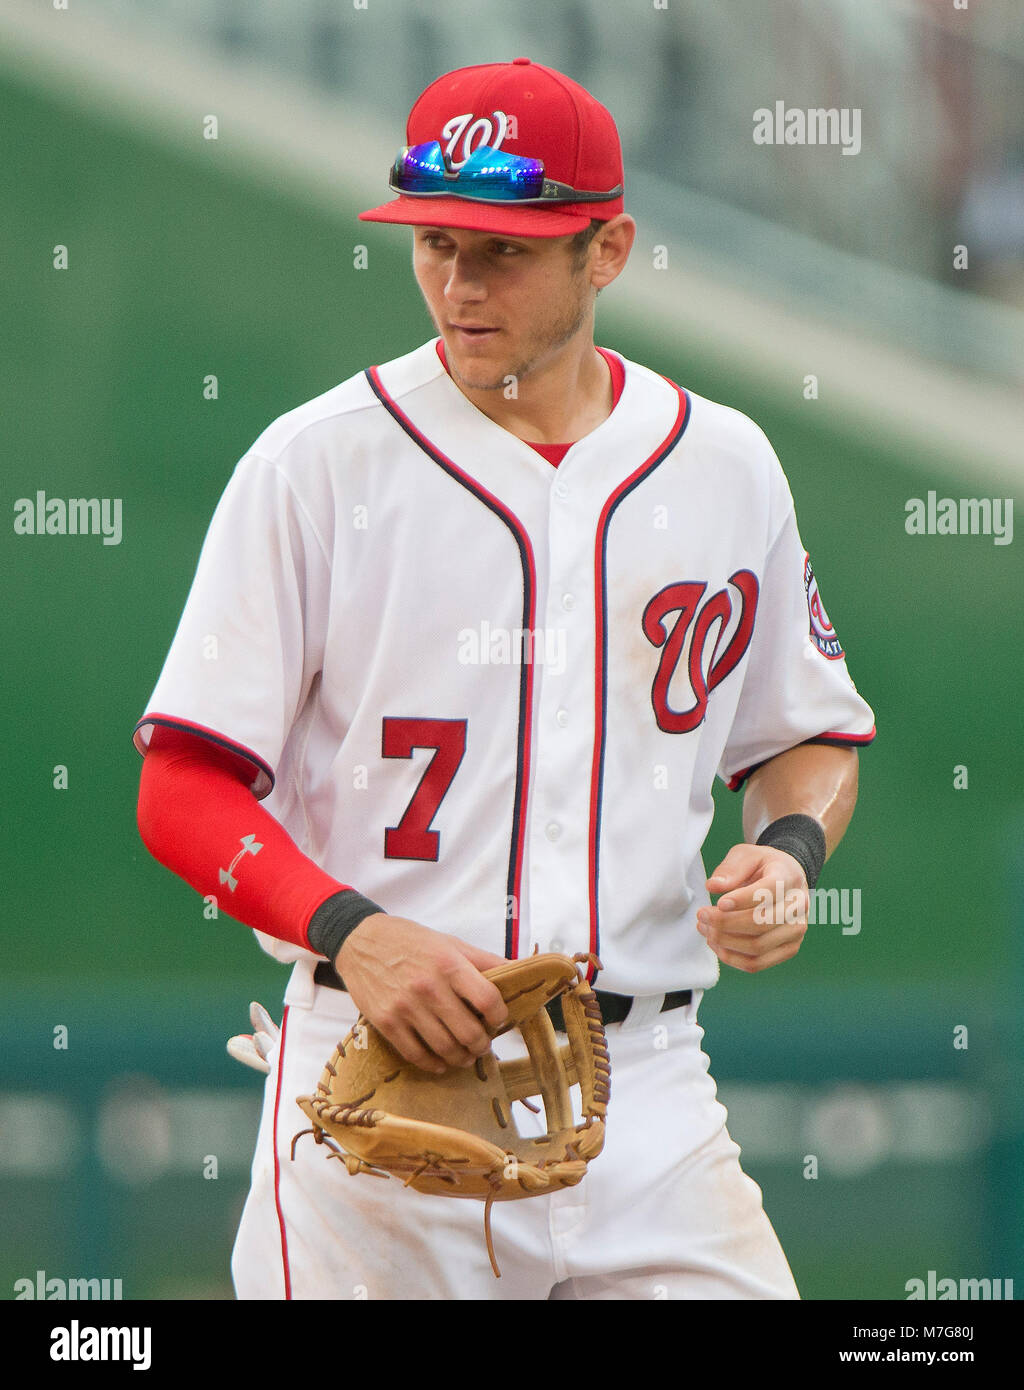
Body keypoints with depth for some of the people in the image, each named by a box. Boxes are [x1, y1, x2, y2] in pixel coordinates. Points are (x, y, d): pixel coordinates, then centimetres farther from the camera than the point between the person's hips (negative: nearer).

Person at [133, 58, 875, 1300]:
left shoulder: (726, 466, 9)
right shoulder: (317, 464, -1)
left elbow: (810, 736, 22)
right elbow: (184, 792, -4)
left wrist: (789, 849, -1)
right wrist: (355, 932, -21)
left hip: (644, 1092, 3)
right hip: (380, 1081, -3)